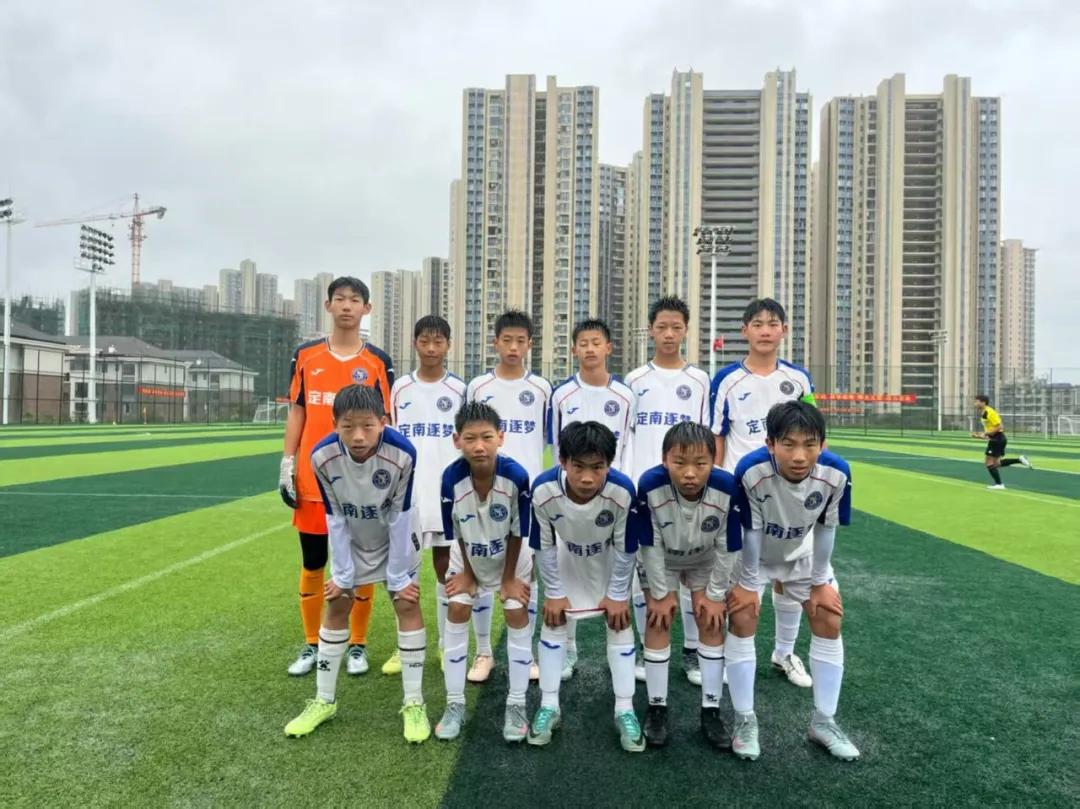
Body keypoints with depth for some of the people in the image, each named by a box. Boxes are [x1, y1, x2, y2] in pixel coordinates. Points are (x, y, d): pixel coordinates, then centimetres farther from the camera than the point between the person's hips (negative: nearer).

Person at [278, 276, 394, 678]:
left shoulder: (378, 362, 1)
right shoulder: (305, 355, 6)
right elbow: (296, 413, 9)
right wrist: (287, 464, 2)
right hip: (313, 480, 2)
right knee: (312, 564, 10)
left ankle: (357, 645, 22)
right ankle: (311, 645, 26)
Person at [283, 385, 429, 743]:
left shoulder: (402, 454, -35)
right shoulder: (323, 457, -28)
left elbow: (400, 518, -24)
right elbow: (335, 519, -16)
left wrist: (398, 576, -17)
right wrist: (343, 573, -9)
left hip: (396, 541, -2)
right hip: (351, 542, 2)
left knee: (408, 605, -6)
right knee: (336, 605, 5)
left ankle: (413, 703, 7)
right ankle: (324, 700, 22)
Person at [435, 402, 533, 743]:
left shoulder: (516, 476, -35)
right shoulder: (451, 478, -32)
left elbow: (517, 532, -20)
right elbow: (457, 533, -15)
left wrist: (509, 578, -11)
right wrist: (467, 573, -4)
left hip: (511, 558, -1)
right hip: (468, 558, 1)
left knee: (517, 615, -1)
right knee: (457, 613, 2)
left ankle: (516, 706, 13)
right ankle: (455, 705, 16)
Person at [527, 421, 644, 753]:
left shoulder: (623, 491, -40)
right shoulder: (543, 490, -38)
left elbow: (625, 547, -22)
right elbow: (543, 545, -19)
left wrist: (618, 594, -12)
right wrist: (553, 593, -10)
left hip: (610, 559, -1)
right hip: (565, 558, 1)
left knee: (620, 625, 0)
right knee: (552, 622, 3)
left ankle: (625, 711, 16)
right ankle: (549, 706, 18)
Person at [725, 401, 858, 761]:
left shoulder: (836, 472, -31)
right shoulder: (751, 471, -40)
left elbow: (826, 527, -14)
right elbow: (751, 530, -25)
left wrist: (821, 582, -5)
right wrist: (749, 583, -14)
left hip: (803, 552, 3)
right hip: (751, 553, -3)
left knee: (830, 621, 1)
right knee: (742, 620, -12)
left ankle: (824, 721, 19)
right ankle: (745, 720, 6)